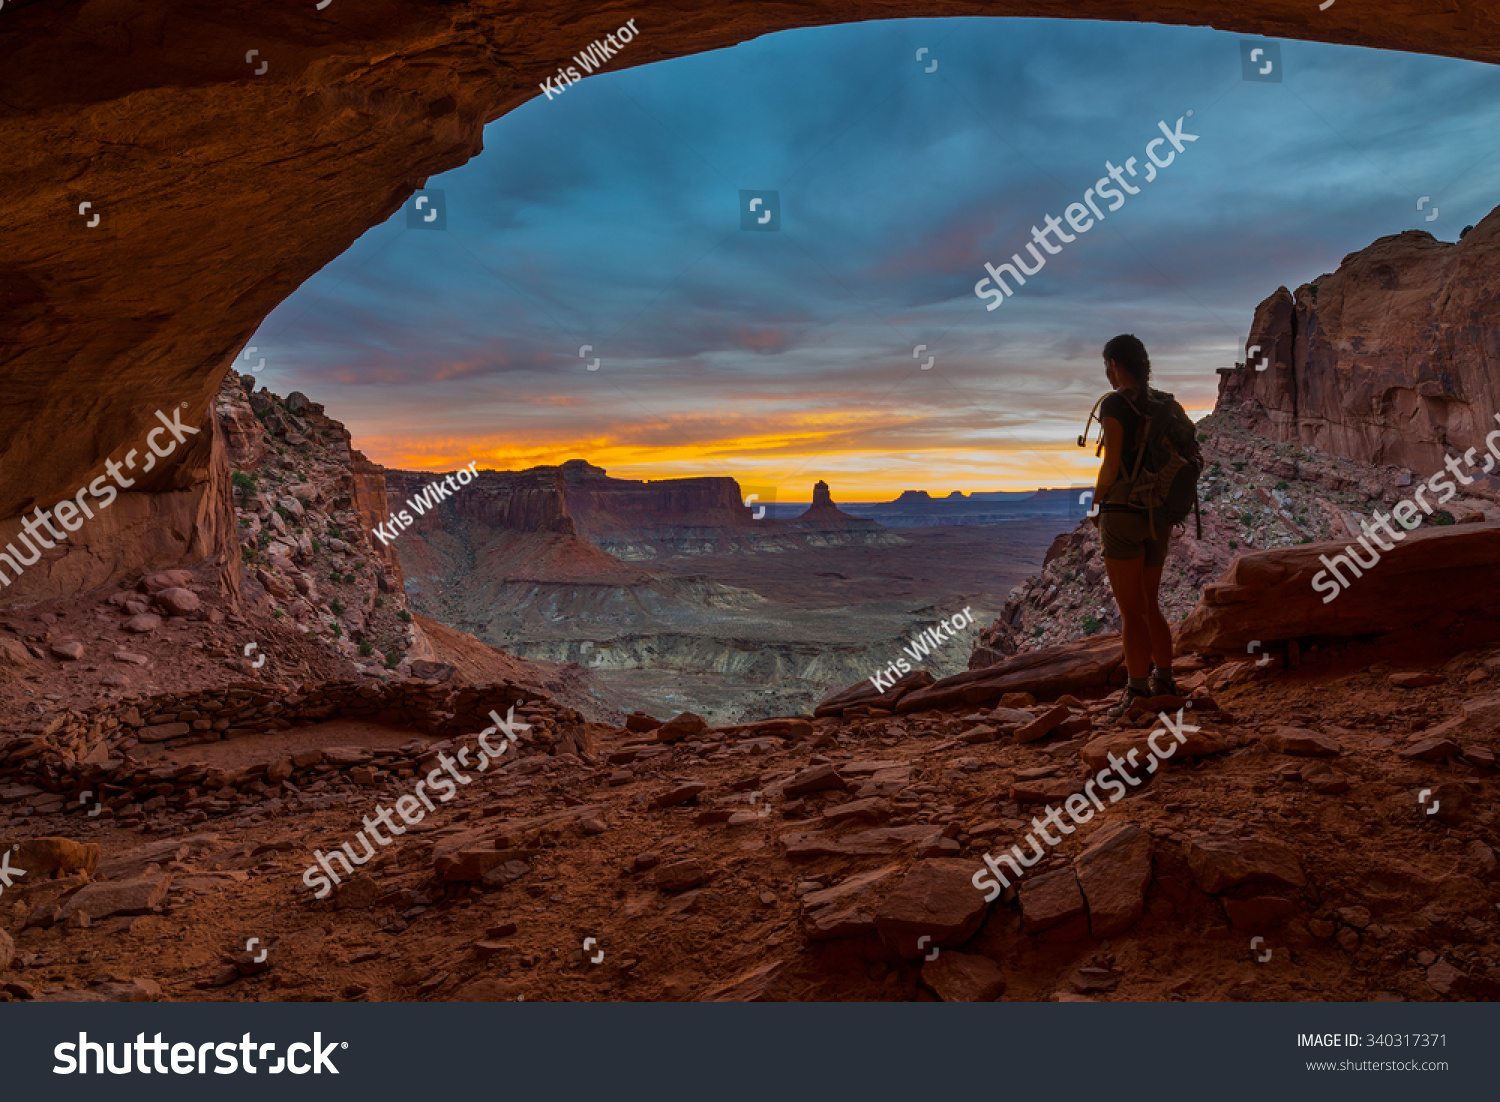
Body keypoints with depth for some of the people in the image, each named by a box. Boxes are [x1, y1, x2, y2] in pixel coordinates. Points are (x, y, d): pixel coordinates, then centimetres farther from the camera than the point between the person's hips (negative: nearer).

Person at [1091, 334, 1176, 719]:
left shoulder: (1115, 403, -11)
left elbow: (1111, 464, -16)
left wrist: (1096, 506, -2)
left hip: (1123, 514, -8)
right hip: (1157, 518, 8)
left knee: (1132, 612, -5)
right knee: (1150, 607, 18)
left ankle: (1138, 694, -4)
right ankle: (1164, 682, 21)